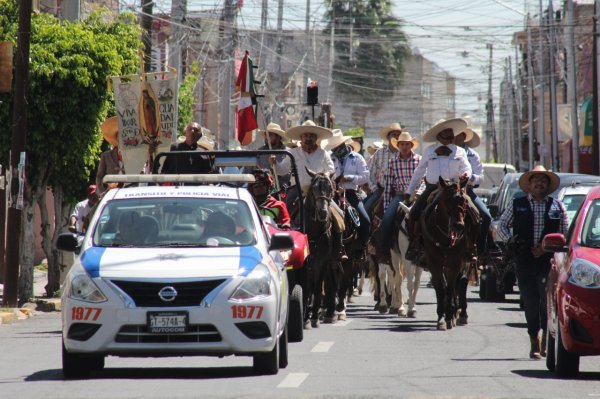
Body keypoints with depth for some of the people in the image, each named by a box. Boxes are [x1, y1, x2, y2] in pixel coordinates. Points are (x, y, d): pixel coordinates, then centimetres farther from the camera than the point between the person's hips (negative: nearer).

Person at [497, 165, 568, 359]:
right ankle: (535, 344, 10)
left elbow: (566, 234, 11)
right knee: (530, 302, 2)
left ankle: (546, 340, 1)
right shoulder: (517, 205, 11)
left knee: (548, 298, -12)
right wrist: (510, 239, -6)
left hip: (549, 261, -1)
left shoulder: (557, 207, 10)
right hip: (524, 262, 1)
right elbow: (502, 225, 15)